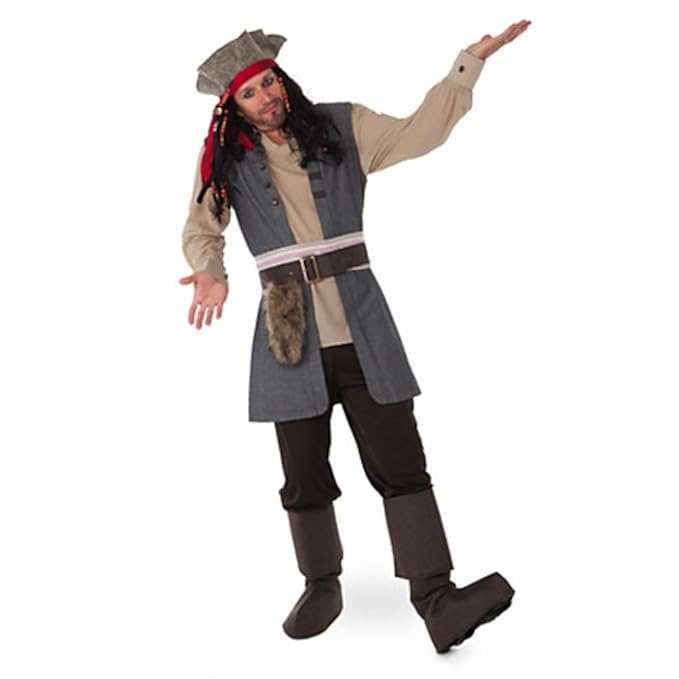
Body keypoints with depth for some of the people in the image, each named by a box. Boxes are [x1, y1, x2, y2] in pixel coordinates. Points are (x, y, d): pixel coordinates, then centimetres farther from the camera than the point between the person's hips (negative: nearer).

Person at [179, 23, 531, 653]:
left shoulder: (343, 127, 7)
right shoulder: (227, 161, 6)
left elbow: (421, 131, 9)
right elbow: (200, 229, 7)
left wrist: (471, 59, 3)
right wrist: (210, 273, -15)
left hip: (362, 330, 0)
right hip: (290, 338, 0)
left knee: (400, 463, -6)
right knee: (305, 477, 8)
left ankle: (436, 600, -3)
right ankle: (321, 588, 28)